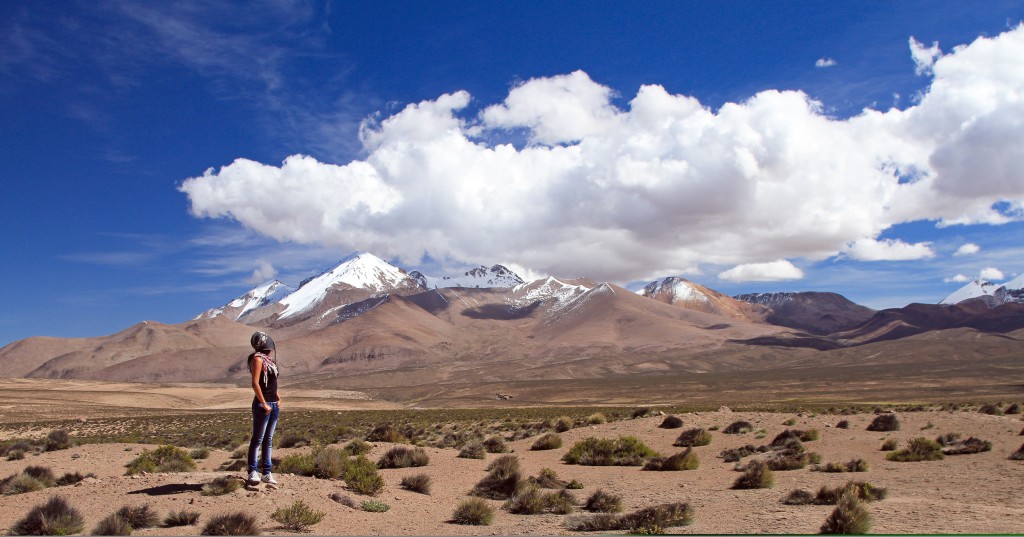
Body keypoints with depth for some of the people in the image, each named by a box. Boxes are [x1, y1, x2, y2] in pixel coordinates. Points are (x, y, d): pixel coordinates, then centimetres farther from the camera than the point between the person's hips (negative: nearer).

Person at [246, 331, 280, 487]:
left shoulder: (269, 358, 14)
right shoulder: (258, 358, -11)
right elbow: (255, 383, -16)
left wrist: (277, 397, 10)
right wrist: (264, 404, -16)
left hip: (274, 405, 8)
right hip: (263, 405, -8)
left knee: (268, 440, 10)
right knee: (257, 439, -2)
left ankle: (266, 472, 15)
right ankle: (253, 472, 5)